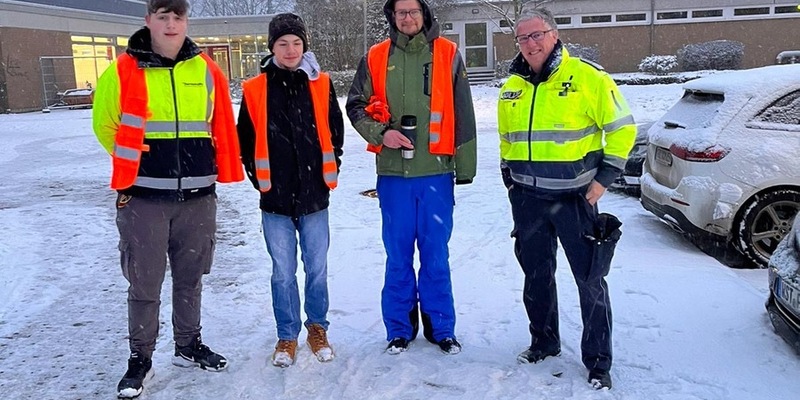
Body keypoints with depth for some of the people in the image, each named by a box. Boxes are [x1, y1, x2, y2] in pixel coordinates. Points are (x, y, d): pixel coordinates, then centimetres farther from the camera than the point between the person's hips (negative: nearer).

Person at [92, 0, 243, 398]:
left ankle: (189, 345, 31)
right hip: (143, 197, -2)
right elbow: (105, 124, 6)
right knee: (144, 283, 4)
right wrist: (138, 164, 10)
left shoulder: (206, 71, 4)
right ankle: (140, 358, 19)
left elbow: (221, 127, 12)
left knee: (190, 277, 14)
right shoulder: (124, 71, -4)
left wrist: (200, 167, 9)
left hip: (197, 196, 3)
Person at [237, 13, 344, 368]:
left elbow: (335, 130, 10)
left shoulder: (321, 85, 2)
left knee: (317, 268, 10)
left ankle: (317, 328, 29)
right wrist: (259, 177, 5)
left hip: (315, 195, 1)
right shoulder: (255, 90, -1)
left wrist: (330, 172, 7)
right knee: (283, 272, 8)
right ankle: (287, 336, 24)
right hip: (275, 198, -1)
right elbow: (246, 139, 7)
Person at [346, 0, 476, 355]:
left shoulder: (447, 55, 3)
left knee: (436, 253, 7)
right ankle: (399, 328, 23)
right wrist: (381, 132, -11)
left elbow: (463, 114, 4)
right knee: (398, 254, 9)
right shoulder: (376, 58, 6)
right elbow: (355, 106, 8)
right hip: (393, 173, 1)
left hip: (435, 171, -1)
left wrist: (465, 166, 2)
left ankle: (440, 326, 22)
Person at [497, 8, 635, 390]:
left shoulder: (587, 76, -8)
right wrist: (509, 179, 15)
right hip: (527, 199, 5)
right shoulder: (511, 88, 9)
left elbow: (621, 128, -4)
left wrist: (604, 178, -9)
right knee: (536, 275, 15)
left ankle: (598, 362, 15)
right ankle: (543, 342, 34)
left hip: (574, 197, -5)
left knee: (590, 280, 1)